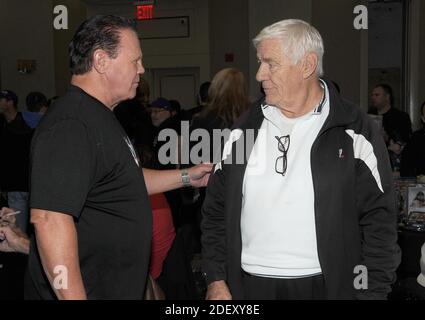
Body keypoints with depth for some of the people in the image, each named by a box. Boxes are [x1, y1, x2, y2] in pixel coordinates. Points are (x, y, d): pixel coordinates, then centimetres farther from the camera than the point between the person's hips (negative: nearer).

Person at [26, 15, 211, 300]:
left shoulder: (101, 117, 13)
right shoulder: (70, 126, -23)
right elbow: (49, 219, -30)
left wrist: (187, 177, 22)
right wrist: (73, 296, -30)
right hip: (84, 291, -10)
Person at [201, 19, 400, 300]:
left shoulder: (355, 132, -6)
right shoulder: (245, 129, 5)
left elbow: (379, 223, -6)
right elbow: (217, 209, 8)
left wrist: (372, 292, -9)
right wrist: (216, 280, 4)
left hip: (327, 286, -3)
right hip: (247, 285, 3)